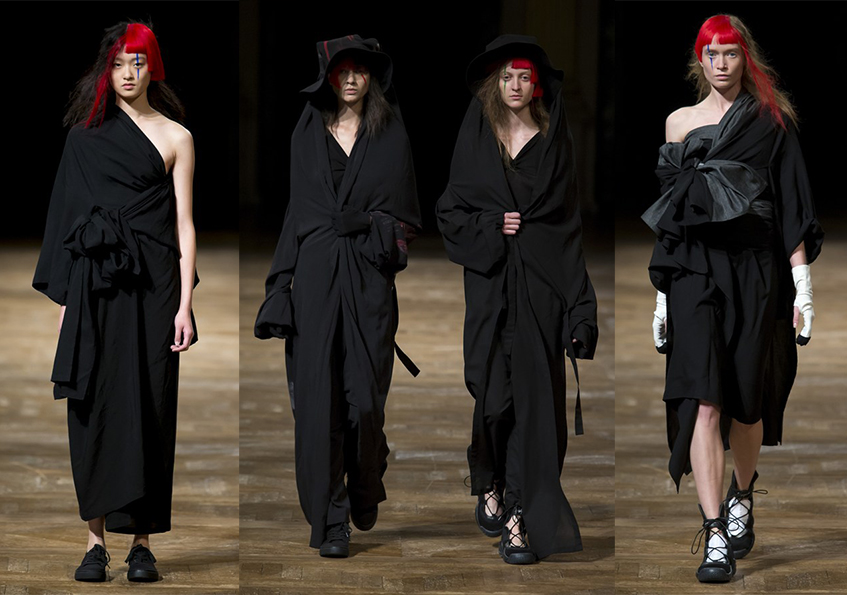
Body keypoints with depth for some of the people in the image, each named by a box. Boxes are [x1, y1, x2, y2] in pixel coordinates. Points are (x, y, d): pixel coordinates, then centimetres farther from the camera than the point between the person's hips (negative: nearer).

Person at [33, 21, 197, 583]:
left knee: (145, 406, -3)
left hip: (150, 285, -2)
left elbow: (184, 225, 3)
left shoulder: (175, 137, 6)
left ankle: (142, 542, 1)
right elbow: (69, 214, 10)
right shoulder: (86, 135, 11)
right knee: (94, 407, -2)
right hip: (94, 285, 2)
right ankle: (97, 540, 1)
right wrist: (64, 299, 3)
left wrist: (185, 303, -5)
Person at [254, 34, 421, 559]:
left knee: (366, 395, -4)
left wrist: (381, 232, -11)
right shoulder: (308, 135, 10)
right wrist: (284, 281, 4)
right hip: (316, 274, 1)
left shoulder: (390, 134, 7)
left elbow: (403, 211, 8)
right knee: (319, 395, -4)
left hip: (369, 277, -1)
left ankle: (366, 491, 24)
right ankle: (329, 520, 0)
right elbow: (298, 208, 11)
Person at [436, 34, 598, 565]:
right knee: (490, 389, 0)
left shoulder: (555, 141, 5)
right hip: (489, 278, 1)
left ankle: (520, 515, -6)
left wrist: (578, 303, -6)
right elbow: (450, 209, 9)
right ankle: (490, 487, 24)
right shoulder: (476, 141, 8)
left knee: (532, 394, -6)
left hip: (541, 281, -1)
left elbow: (569, 218, 2)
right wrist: (491, 227, -11)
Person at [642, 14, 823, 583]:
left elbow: (792, 205, 3)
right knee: (704, 400, -12)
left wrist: (803, 282, -5)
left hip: (756, 269, 0)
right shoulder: (680, 122, 12)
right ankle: (715, 537, -16)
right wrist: (661, 294, 11)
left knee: (747, 401, 5)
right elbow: (667, 215, 14)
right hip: (694, 271, 1)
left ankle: (741, 499, 34)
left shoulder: (772, 121, 7)